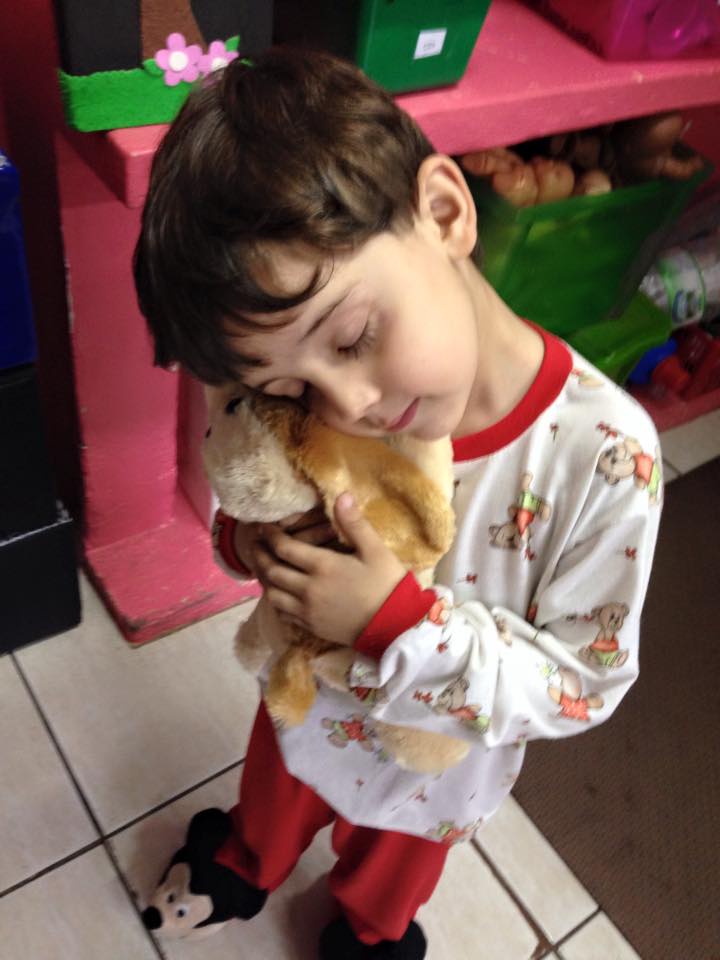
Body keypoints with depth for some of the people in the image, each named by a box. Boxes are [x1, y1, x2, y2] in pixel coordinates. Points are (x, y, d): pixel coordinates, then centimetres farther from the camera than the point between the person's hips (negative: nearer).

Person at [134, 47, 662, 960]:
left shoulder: (606, 458, -37)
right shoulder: (316, 403, -28)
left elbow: (587, 684, -27)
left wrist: (401, 622, -41)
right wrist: (247, 535, -30)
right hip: (303, 713, 2)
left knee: (388, 876, 34)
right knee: (272, 807, 36)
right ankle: (246, 868, 73)